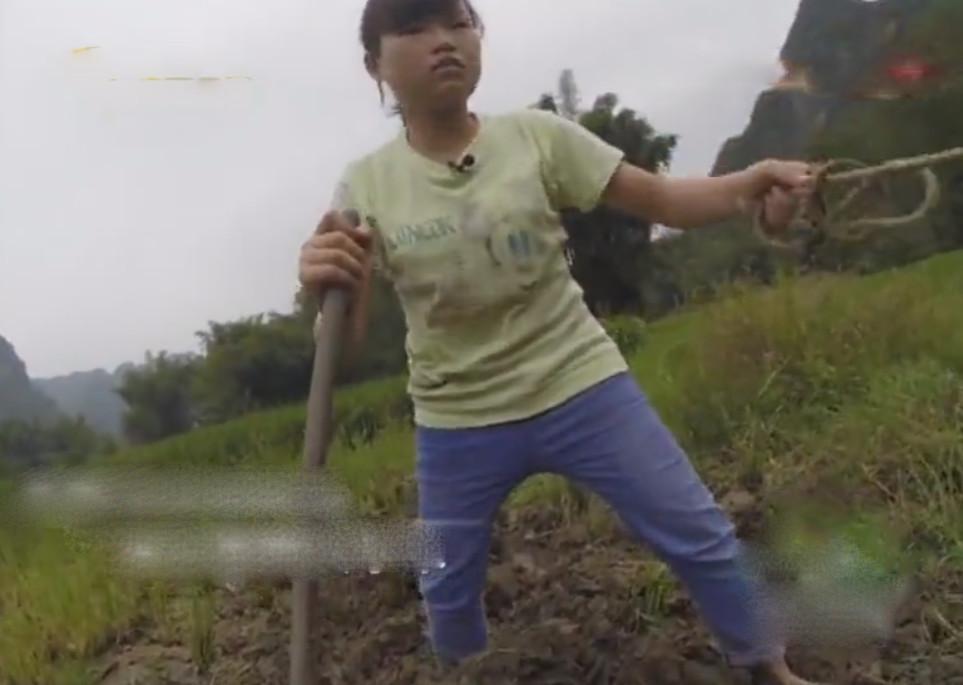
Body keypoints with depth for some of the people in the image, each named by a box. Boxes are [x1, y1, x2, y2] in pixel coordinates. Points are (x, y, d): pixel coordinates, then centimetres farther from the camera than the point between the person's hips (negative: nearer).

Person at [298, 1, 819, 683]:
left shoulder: (536, 136, -8)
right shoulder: (366, 186, -7)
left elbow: (664, 199, -7)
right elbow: (346, 339, -10)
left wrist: (754, 182, -27)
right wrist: (323, 284, -33)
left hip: (581, 387, 0)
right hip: (457, 423, 1)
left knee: (699, 535, 7)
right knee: (447, 589, 16)